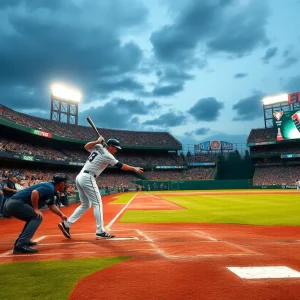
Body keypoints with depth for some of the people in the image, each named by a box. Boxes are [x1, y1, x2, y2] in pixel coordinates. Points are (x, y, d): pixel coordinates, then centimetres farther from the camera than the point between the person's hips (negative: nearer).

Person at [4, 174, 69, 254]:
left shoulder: (51, 190, 20)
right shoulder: (49, 188, -12)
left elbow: (51, 206, 34)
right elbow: (34, 193, -29)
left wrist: (61, 215, 35)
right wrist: (36, 209, -18)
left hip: (10, 204, 11)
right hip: (15, 203, -11)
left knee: (33, 217, 26)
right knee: (37, 217, -9)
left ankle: (21, 241, 23)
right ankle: (21, 245, -19)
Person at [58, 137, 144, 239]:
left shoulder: (97, 147, 14)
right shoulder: (107, 155, -8)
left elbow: (86, 146, 28)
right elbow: (121, 166, -7)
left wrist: (97, 141, 14)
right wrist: (134, 169, 1)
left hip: (80, 177, 9)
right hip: (88, 178, -9)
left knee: (85, 205, 16)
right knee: (97, 203, -5)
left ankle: (66, 224, 13)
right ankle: (100, 232, -7)